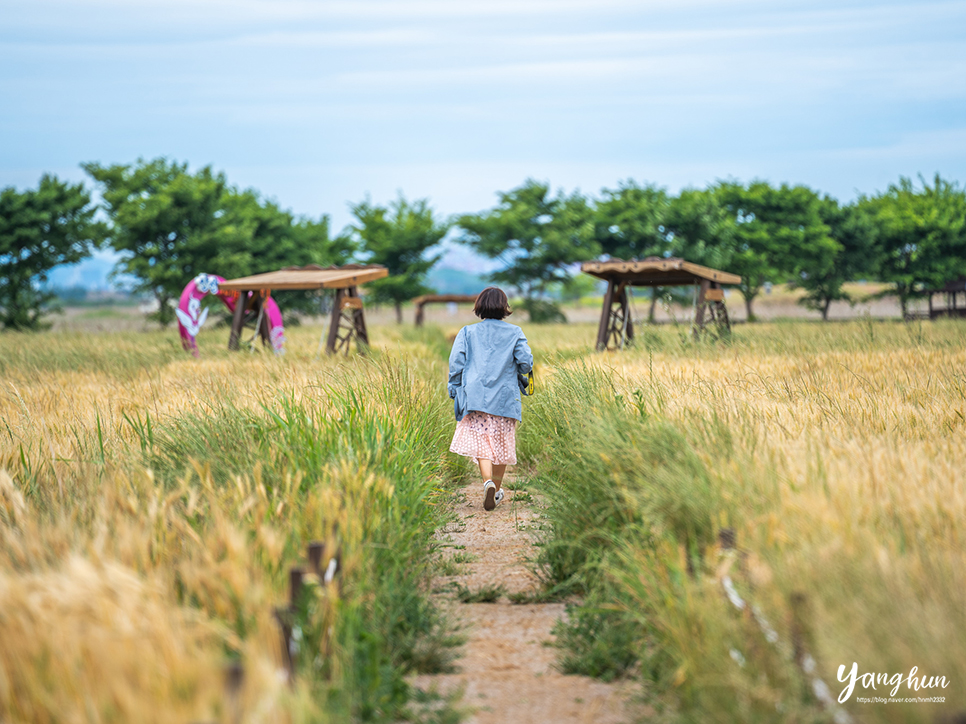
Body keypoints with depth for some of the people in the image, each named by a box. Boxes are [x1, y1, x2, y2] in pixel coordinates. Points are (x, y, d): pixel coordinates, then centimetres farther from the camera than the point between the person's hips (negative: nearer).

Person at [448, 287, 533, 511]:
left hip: (476, 397, -1)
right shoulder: (514, 333, 2)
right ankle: (497, 490, 23)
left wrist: (455, 391, 6)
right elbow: (525, 362, -4)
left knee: (481, 443, -3)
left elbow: (456, 362, -3)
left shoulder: (468, 332, 3)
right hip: (505, 397, 1)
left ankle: (488, 481, -28)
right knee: (502, 443, 14)